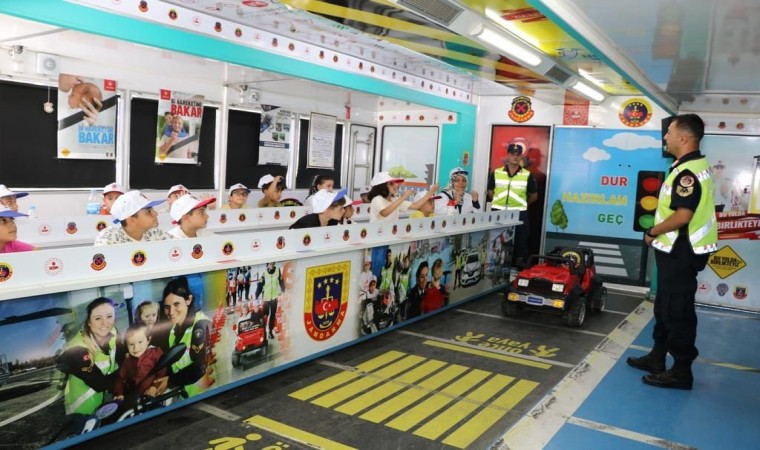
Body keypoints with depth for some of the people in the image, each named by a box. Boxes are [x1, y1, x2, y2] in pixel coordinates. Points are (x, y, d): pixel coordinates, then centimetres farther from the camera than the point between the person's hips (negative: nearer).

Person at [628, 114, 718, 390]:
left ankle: (681, 371, 10)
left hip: (681, 252, -11)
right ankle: (657, 358, 29)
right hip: (679, 249, 11)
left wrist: (652, 232, -14)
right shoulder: (698, 165, 13)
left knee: (678, 310, -1)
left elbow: (683, 215, -28)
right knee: (665, 306, 18)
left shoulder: (688, 172, -21)